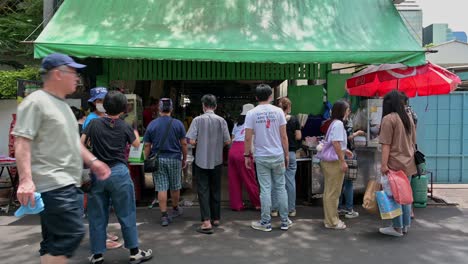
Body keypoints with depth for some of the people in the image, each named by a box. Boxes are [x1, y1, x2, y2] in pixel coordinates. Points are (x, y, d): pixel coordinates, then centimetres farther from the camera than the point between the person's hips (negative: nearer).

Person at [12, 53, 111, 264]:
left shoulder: (62, 104, 19)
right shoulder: (36, 102, -10)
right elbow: (21, 142, -17)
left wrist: (92, 161, 18)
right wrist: (25, 179, -25)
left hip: (68, 183, 10)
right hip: (54, 184, -10)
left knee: (55, 239, 14)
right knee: (72, 233, -13)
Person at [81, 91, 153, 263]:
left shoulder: (94, 123, 0)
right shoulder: (124, 126, -2)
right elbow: (136, 144, 13)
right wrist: (135, 131, 32)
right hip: (119, 172, -2)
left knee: (97, 216, 12)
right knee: (127, 215, 7)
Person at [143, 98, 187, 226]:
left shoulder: (152, 124, -1)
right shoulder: (178, 124, -3)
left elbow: (147, 146, 0)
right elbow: (184, 144, -2)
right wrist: (184, 159, 8)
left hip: (157, 159, 0)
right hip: (174, 159, 0)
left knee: (161, 188, 2)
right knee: (175, 187, 15)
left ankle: (164, 216, 2)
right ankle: (175, 209, 33)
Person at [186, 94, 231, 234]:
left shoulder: (198, 120, -9)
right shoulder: (221, 120, -4)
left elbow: (191, 141, -13)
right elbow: (227, 141, -3)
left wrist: (199, 142, 8)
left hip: (201, 160, -2)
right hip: (217, 161, 2)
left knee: (203, 190, 2)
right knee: (215, 189, 15)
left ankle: (206, 222, -6)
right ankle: (216, 218, 26)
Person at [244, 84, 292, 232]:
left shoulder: (251, 113, -5)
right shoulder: (278, 111, -2)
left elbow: (248, 138, -6)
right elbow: (283, 136, -2)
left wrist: (247, 155, 5)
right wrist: (286, 154, 7)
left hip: (261, 157, -1)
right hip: (278, 156, 1)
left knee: (265, 189, 4)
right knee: (280, 188, 10)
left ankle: (266, 223, 12)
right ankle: (284, 221, 19)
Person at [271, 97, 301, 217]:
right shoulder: (294, 120, -3)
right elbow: (298, 137, -3)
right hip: (290, 153, 0)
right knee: (290, 181, 7)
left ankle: (274, 209, 13)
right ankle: (291, 209, 14)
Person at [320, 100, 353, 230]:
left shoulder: (334, 123, 15)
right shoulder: (339, 124, -14)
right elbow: (336, 144, -21)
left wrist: (344, 150, 19)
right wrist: (342, 161, -19)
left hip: (328, 161, 10)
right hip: (334, 162, -10)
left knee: (329, 191, 15)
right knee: (333, 192, -2)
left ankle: (330, 219, 25)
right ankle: (332, 221, 6)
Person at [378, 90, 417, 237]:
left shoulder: (388, 119, -12)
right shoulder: (408, 118, 11)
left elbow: (386, 144, -16)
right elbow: (413, 142, 17)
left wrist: (384, 164, -15)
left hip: (395, 164, -8)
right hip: (408, 163, 8)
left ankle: (397, 228, 8)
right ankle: (406, 225, 24)